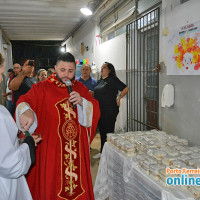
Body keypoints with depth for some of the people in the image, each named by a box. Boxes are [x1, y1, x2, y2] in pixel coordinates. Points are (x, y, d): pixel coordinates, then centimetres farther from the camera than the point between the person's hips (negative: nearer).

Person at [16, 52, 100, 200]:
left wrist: (82, 102, -15)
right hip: (51, 146, -3)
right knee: (51, 182, 6)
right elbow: (25, 101, -17)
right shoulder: (42, 88, -2)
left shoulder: (81, 88, 9)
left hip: (78, 145, 3)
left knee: (78, 177, 11)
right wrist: (27, 111, -40)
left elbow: (95, 110, 5)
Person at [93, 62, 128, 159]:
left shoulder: (113, 80, -9)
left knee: (109, 131, -1)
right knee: (102, 131, 15)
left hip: (110, 111, -8)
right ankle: (102, 152, 27)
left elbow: (126, 88, -11)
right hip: (100, 110, 8)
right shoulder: (100, 81, 15)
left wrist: (118, 98, -10)